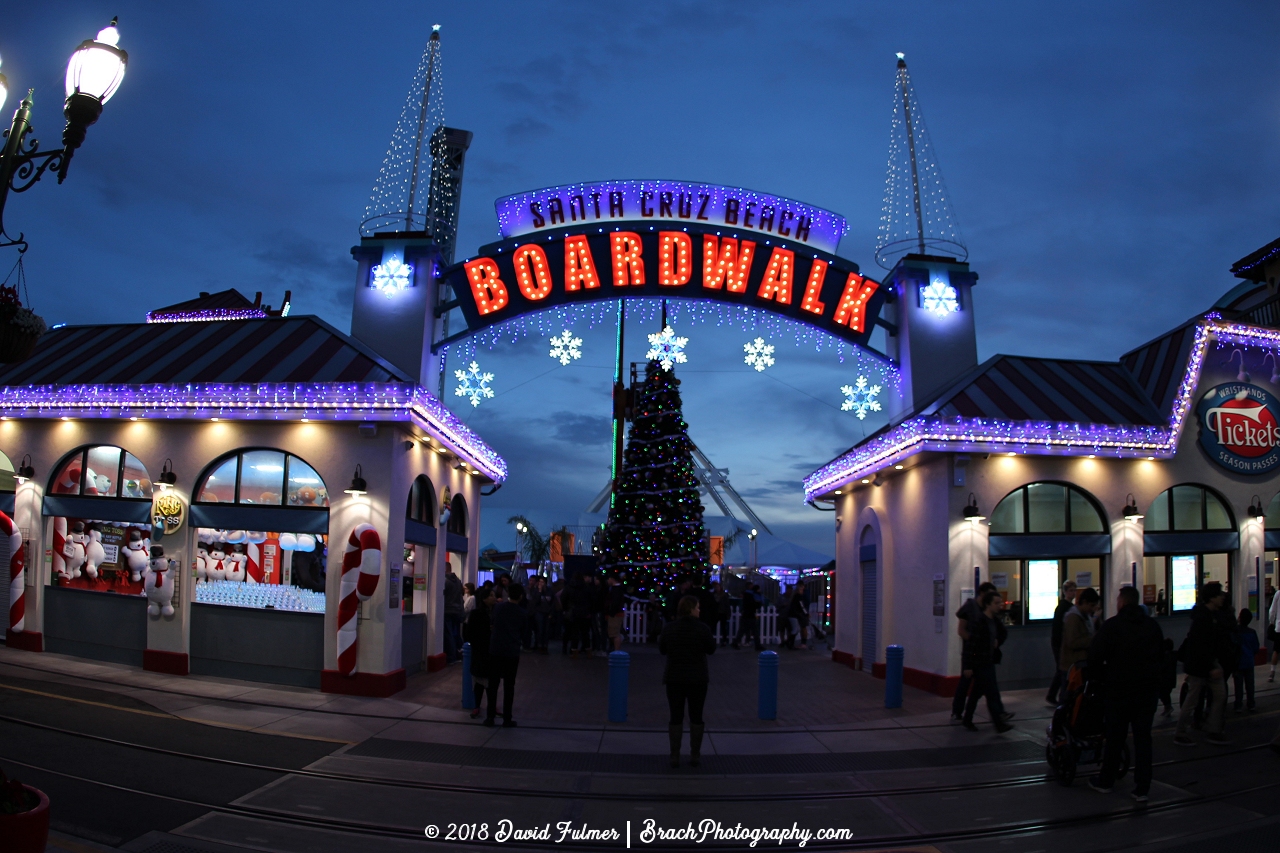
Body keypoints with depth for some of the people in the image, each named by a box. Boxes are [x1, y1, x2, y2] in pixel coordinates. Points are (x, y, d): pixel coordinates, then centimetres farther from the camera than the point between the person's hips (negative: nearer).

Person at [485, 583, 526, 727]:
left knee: (493, 684, 9)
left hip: (495, 650, 1)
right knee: (509, 686, 4)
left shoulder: (498, 606, 1)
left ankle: (490, 716, 11)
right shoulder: (522, 612, -2)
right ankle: (507, 719, 7)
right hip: (512, 652, -1)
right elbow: (523, 633, 7)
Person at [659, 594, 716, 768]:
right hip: (698, 678, -1)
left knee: (676, 716, 7)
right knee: (696, 716, 11)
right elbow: (711, 650, -2)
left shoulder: (669, 628, -5)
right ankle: (695, 755, 14)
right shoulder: (702, 628, -11)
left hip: (674, 678, 1)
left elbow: (662, 650, 5)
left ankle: (675, 756, 8)